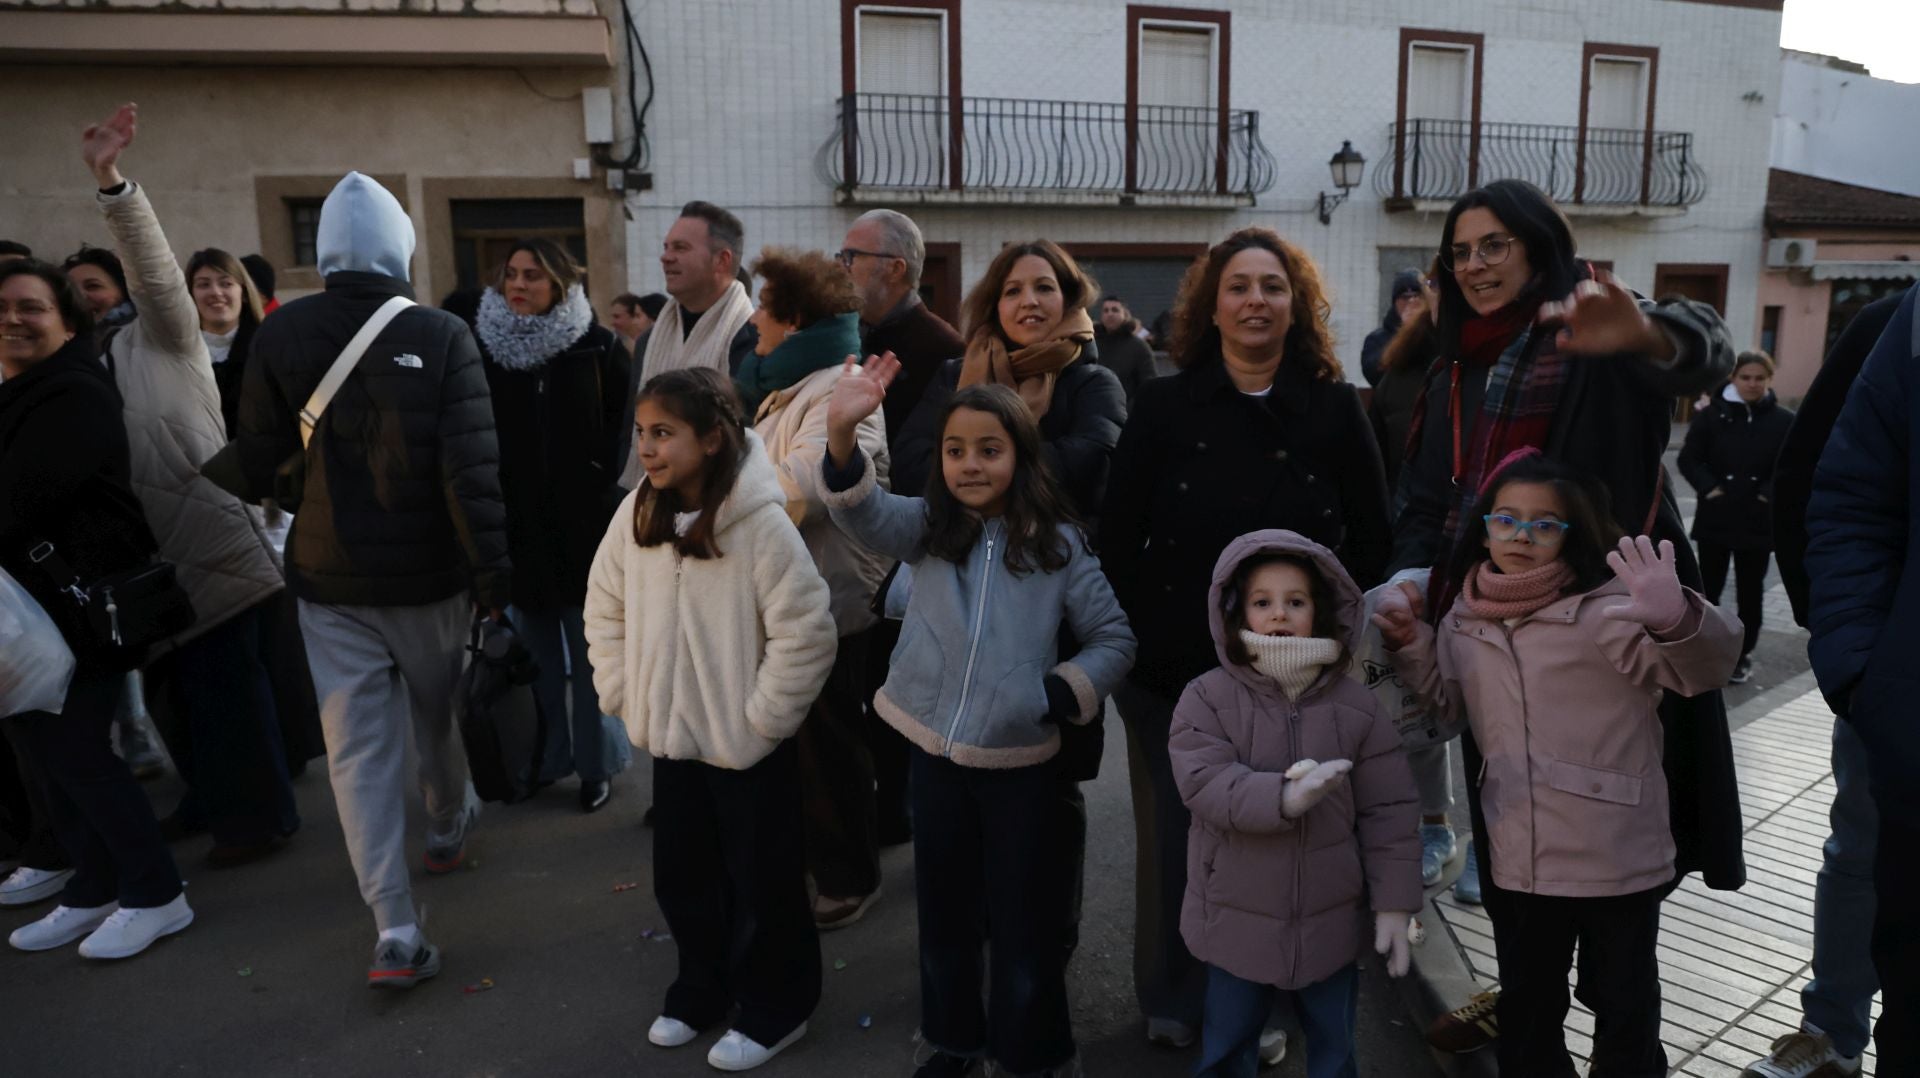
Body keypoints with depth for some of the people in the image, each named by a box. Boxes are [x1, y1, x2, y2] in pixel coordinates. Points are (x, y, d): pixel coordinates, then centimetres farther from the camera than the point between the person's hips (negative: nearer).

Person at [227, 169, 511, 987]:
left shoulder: (280, 334, -5)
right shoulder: (442, 337, -12)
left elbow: (258, 461, 1)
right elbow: (472, 466, -16)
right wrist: (492, 572, -11)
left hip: (328, 578, 1)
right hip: (427, 575, -1)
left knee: (357, 748, 5)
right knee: (437, 713, 22)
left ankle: (396, 930, 3)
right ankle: (449, 825, 47)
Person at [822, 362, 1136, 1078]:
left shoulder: (1057, 544, -3)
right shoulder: (927, 528, 0)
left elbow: (1115, 640, 3)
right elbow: (864, 512, -21)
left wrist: (1062, 693, -13)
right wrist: (842, 435, -39)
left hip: (1022, 760, -2)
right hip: (935, 751, 2)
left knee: (1024, 919, 11)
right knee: (944, 910, 19)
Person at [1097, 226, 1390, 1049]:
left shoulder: (1335, 408, 1)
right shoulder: (1163, 405, -2)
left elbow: (1369, 540, 2)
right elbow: (1117, 535, -4)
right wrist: (1133, 641, -9)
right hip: (1174, 666, 0)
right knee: (1174, 835, 9)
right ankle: (1173, 998, 29)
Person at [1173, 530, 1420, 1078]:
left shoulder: (1354, 705, -5)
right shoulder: (1208, 697, -10)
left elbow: (1386, 814, -2)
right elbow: (1204, 783, -22)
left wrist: (1393, 904, -4)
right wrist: (1282, 797, -36)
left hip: (1331, 921, 2)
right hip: (1237, 920, -1)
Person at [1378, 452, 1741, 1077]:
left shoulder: (1608, 606, -15)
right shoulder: (1466, 618, 3)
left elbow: (1705, 664, -28)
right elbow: (1451, 699, 19)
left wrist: (1678, 619, -49)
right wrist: (1411, 645, 2)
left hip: (1618, 861, -4)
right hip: (1516, 861, 5)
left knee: (1623, 1002, 17)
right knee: (1526, 1002, 22)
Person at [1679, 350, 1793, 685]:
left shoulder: (1785, 421, -2)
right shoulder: (1712, 416, -2)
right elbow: (1689, 459, -1)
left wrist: (1768, 494, -11)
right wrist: (1709, 488, -12)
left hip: (1758, 522, 0)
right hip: (1715, 518, 0)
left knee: (1750, 593, 9)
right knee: (1708, 588, 7)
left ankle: (1744, 655, 21)